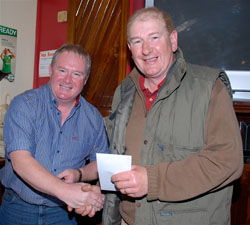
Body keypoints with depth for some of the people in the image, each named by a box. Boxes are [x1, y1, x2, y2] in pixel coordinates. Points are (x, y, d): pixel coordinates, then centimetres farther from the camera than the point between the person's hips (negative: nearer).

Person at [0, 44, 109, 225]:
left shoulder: (93, 117, -1)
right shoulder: (24, 105, -11)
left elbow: (101, 162, 7)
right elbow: (20, 161, -23)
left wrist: (79, 174, -16)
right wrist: (65, 190, -36)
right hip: (18, 209, -2)